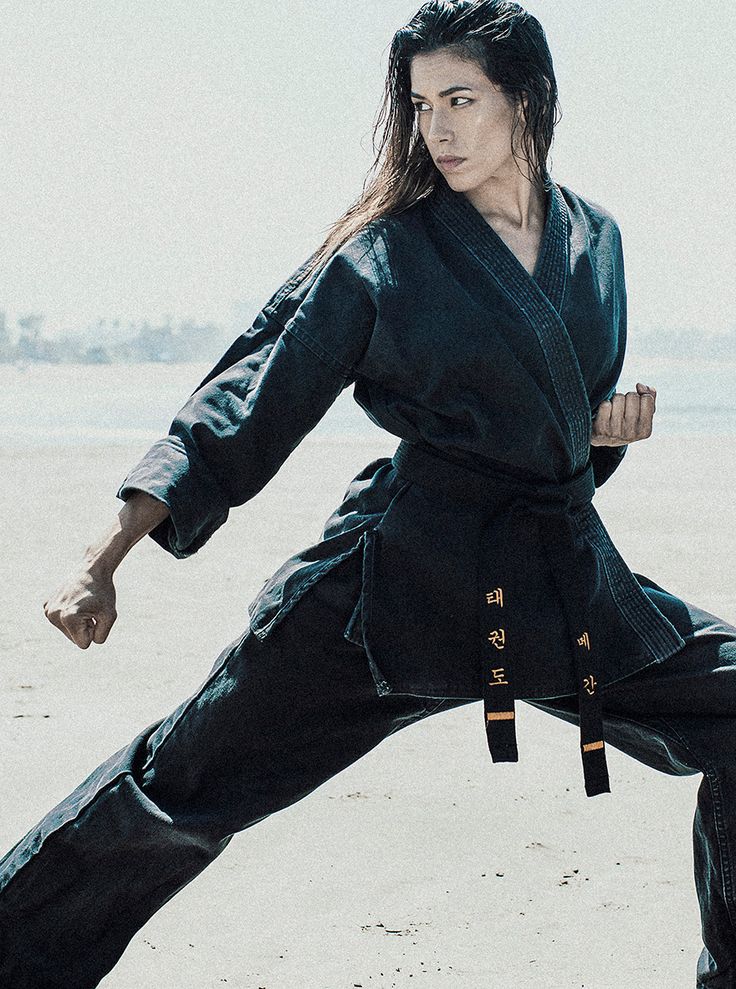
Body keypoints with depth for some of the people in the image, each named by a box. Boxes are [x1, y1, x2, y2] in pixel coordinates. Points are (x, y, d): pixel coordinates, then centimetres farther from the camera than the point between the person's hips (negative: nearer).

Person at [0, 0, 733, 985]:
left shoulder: (595, 241, 8)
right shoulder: (383, 256, -6)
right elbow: (248, 404, -7)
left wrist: (610, 426, 0)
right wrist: (103, 562, -12)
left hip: (566, 573, 5)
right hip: (401, 572, -4)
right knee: (183, 781, -4)